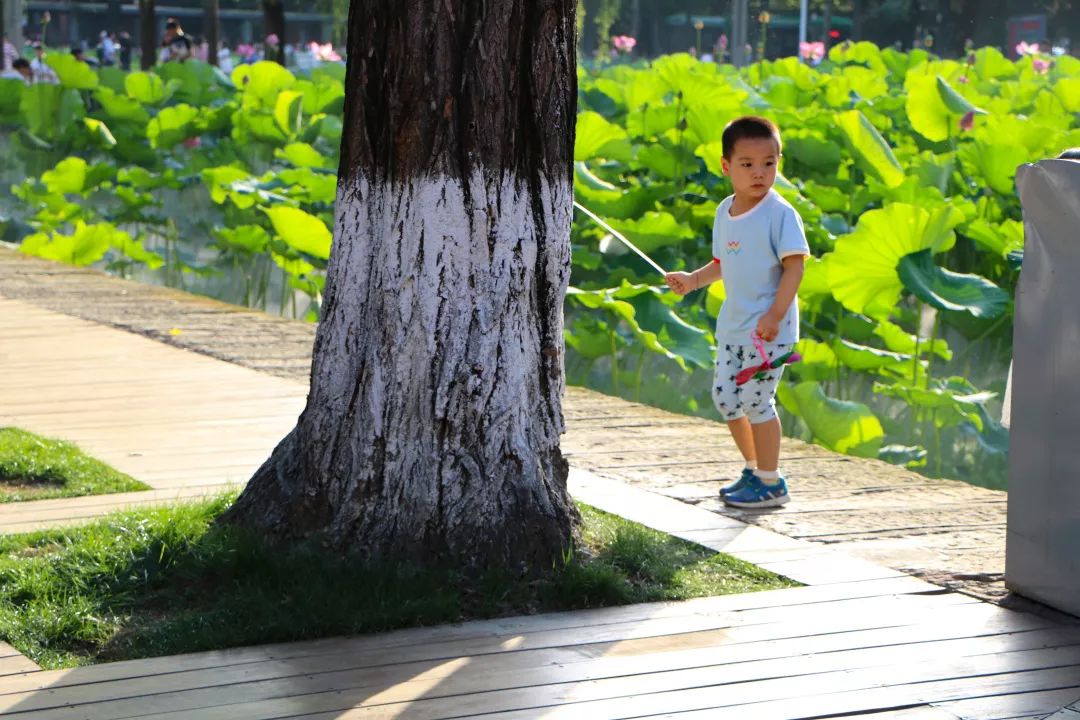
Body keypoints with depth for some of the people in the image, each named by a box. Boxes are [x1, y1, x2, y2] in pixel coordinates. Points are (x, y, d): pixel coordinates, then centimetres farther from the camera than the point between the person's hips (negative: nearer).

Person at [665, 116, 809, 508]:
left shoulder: (780, 213, -14)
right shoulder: (725, 212, 9)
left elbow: (794, 266, -17)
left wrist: (774, 315, -24)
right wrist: (694, 279, 7)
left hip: (768, 329, -8)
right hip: (732, 324, 8)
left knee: (756, 401, -6)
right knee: (724, 396, 11)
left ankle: (771, 482, 8)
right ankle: (754, 469, 29)